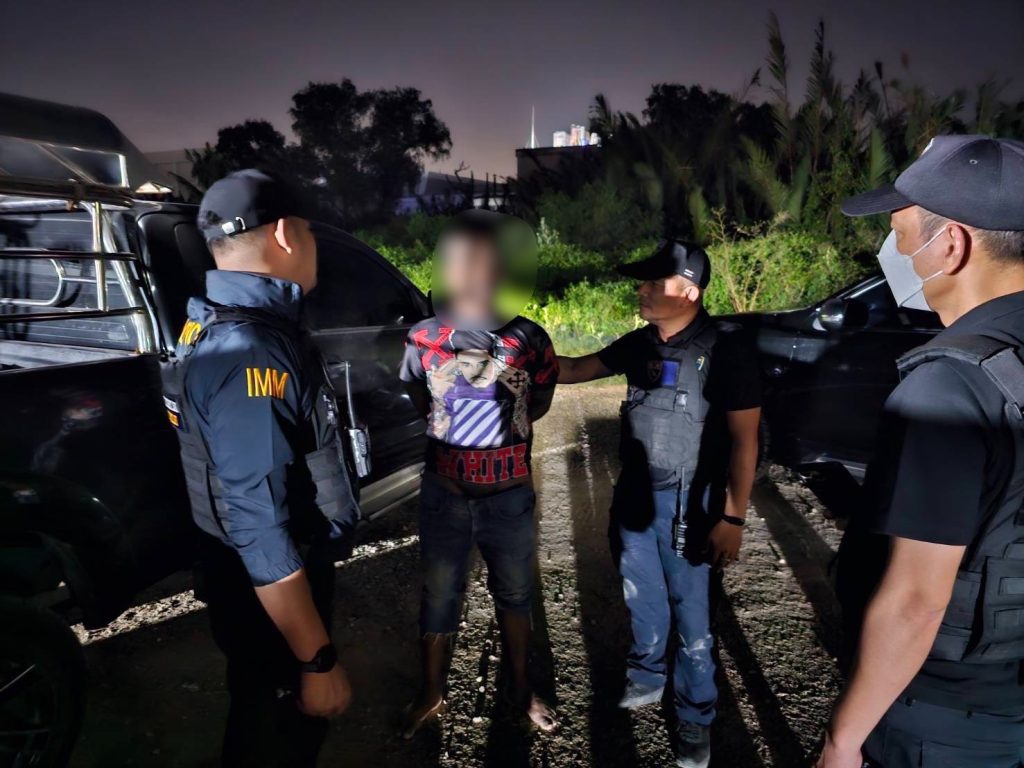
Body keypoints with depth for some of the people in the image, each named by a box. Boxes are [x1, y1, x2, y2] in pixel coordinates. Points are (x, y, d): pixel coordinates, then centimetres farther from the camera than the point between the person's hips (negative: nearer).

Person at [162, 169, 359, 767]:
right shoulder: (248, 352, -31)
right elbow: (260, 530, -30)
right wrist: (319, 660, -25)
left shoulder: (221, 322, 2)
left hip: (269, 581, 9)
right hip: (270, 594, -9)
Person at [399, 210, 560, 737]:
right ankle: (432, 694, 37)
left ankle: (520, 689, 40)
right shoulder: (423, 338, -7)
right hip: (444, 493, 0)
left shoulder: (528, 337, -8)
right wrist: (476, 429, 4)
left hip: (510, 494, 1)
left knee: (514, 594, 19)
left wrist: (502, 430, 1)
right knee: (438, 596, 15)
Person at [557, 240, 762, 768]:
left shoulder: (724, 348, -16)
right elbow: (578, 369, 15)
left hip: (685, 503, -5)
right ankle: (646, 677, 43)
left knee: (690, 614, 7)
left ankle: (696, 716, 27)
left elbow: (744, 439, -16)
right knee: (641, 597, 20)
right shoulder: (640, 343, 2)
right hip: (635, 495, 6)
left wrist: (733, 516, -18)